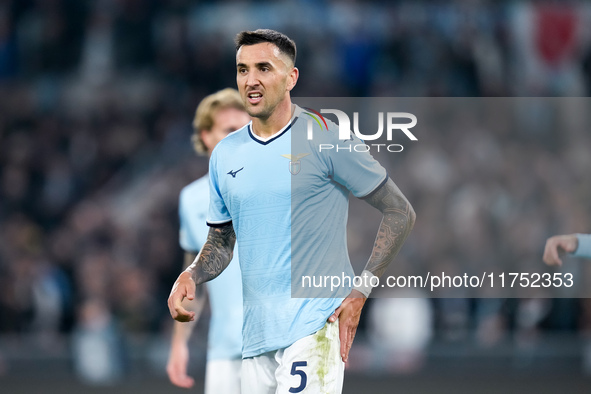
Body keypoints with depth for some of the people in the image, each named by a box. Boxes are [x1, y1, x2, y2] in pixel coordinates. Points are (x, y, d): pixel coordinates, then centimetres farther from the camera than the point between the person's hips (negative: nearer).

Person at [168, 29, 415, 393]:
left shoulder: (326, 140, -5)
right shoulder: (225, 154, 12)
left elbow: (400, 213, -1)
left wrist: (361, 290, -8)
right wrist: (191, 275, -1)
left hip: (315, 325, -6)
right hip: (256, 333, 6)